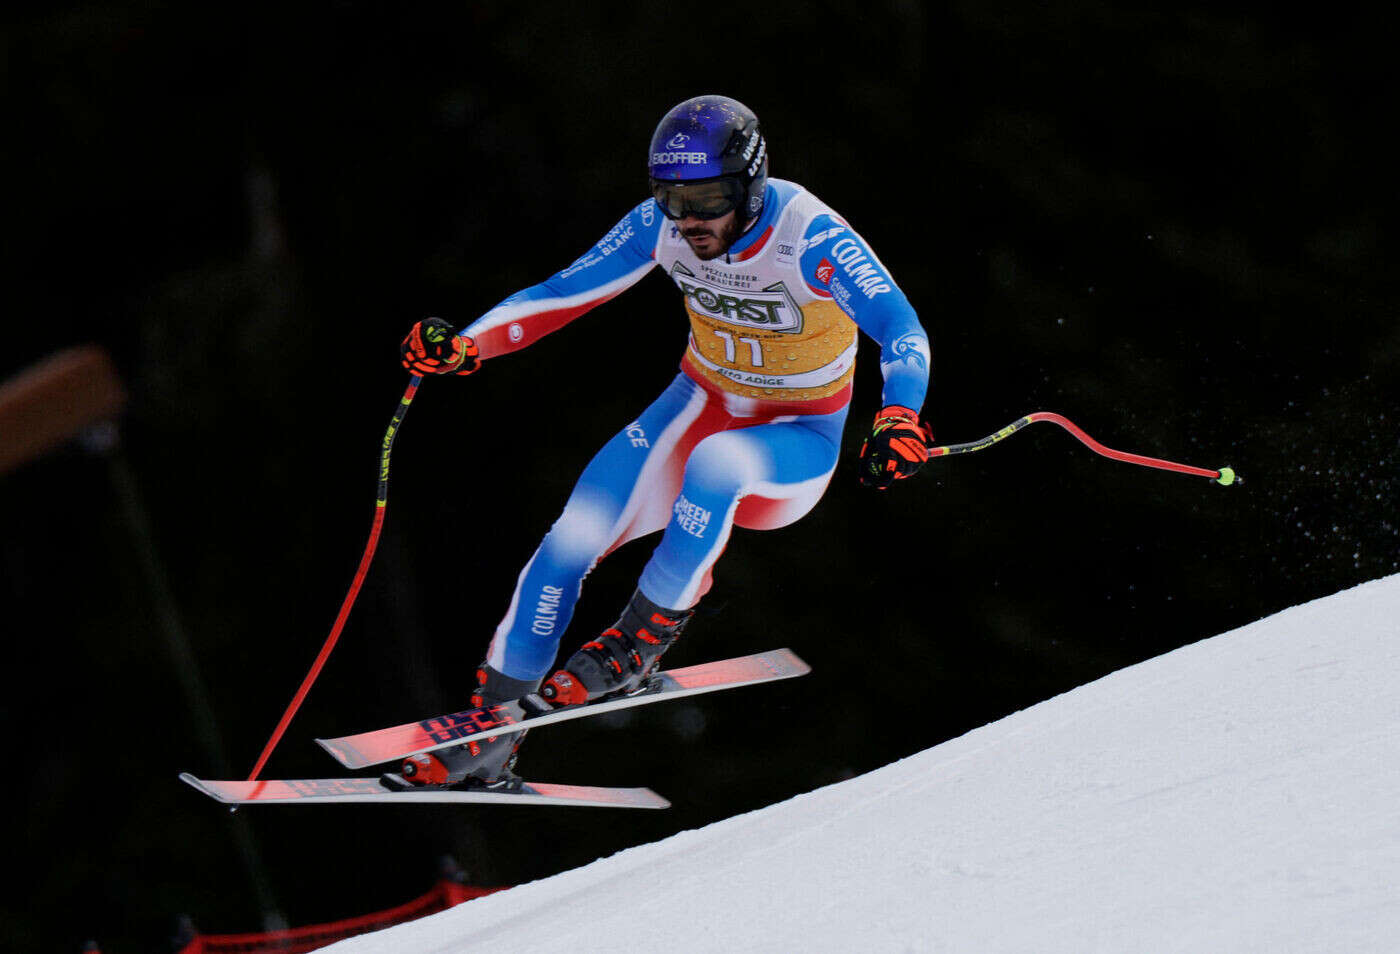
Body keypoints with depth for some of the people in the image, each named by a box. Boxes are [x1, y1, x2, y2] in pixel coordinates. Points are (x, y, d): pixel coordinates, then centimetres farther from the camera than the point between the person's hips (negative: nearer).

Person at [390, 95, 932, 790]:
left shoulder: (809, 237, -28)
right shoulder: (661, 224, -14)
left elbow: (902, 331, -38)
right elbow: (563, 294, -7)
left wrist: (900, 420, -58)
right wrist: (465, 345, -22)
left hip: (796, 443, -4)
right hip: (704, 404, 4)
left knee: (715, 464, -39)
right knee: (571, 540, -13)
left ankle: (646, 635, -20)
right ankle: (487, 735, -2)